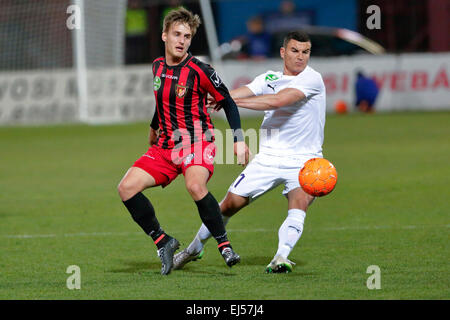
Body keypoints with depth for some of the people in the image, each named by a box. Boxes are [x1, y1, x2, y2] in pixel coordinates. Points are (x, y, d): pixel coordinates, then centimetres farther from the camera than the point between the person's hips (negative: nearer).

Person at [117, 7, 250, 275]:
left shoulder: (199, 71, -11)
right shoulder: (158, 67, 8)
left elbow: (228, 102, -2)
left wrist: (239, 140, -9)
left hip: (198, 141, -6)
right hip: (166, 145, 6)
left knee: (195, 185, -36)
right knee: (127, 188, -11)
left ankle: (225, 246, -21)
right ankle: (163, 242, 3)